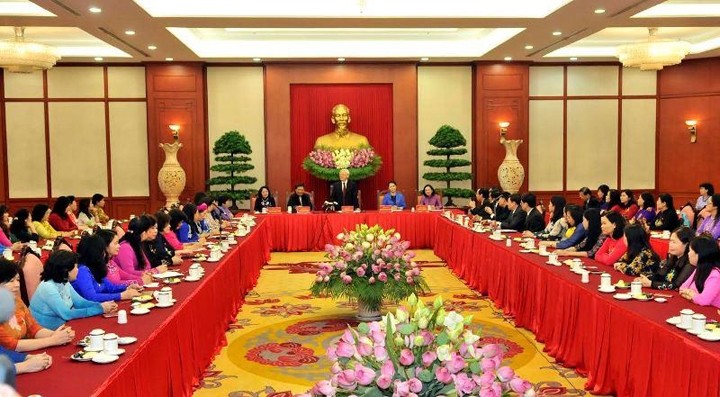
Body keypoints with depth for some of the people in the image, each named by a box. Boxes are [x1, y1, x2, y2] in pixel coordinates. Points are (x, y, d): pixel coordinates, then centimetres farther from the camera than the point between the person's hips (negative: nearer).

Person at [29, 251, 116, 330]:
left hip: (61, 327, 8)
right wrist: (100, 309, -25)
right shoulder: (48, 287, -23)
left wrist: (101, 305, -12)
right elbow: (67, 314, -27)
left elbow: (80, 302, 6)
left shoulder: (64, 283, 4)